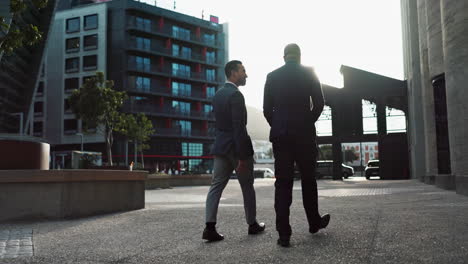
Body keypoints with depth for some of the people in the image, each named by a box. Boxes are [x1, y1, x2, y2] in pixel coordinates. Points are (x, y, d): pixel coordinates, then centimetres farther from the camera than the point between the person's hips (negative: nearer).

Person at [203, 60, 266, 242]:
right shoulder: (236, 95, -16)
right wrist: (242, 157, -21)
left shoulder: (218, 94, 11)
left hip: (221, 147, 7)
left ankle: (210, 227, -5)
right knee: (247, 187, 9)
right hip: (237, 147, -7)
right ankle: (252, 224, 22)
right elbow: (239, 127, -21)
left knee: (216, 186, 2)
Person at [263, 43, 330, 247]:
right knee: (308, 179, 14)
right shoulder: (309, 73, 2)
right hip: (304, 134, -1)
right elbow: (319, 103, -2)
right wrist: (309, 123, 12)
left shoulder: (272, 76, 6)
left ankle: (284, 233, -4)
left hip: (280, 135, 1)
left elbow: (267, 109, 3)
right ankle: (314, 222, 28)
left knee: (283, 183, 0)